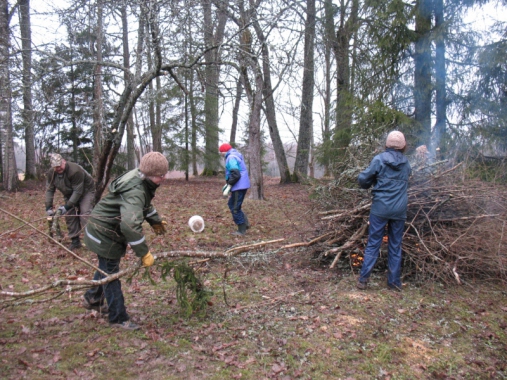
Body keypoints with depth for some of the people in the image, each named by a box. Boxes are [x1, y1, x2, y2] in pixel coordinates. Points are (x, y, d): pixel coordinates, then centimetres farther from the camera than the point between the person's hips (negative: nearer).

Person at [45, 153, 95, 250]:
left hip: (86, 191, -7)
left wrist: (67, 206, -30)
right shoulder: (51, 173, -12)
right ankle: (75, 241, 9)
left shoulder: (75, 170, -35)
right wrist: (48, 207, -16)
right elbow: (49, 190, -7)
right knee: (69, 215, 0)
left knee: (85, 214, -22)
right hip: (70, 194, 7)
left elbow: (78, 191, -31)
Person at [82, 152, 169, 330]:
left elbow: (145, 204, 19)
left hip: (108, 230, 10)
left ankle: (92, 299, 49)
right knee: (111, 273, 1)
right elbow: (130, 224, -47)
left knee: (107, 268, 26)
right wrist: (144, 253, -41)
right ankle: (119, 319, 12)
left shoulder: (141, 181, -4)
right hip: (105, 233, -10)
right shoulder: (135, 192, -35)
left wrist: (155, 221, 20)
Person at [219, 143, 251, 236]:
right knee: (231, 204, 19)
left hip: (239, 187, -10)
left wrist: (228, 187, -19)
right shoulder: (235, 156, 18)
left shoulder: (231, 158, -14)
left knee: (235, 208, -1)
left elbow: (235, 174, -23)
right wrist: (228, 184, 22)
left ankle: (242, 230, 6)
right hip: (242, 185, 10)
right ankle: (245, 223, 16)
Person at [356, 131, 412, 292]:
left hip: (380, 208, -3)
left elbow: (363, 179, -8)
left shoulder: (379, 159, -6)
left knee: (373, 243, 2)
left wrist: (370, 184, 12)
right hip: (399, 209, 3)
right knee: (395, 246, 11)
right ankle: (394, 281, 16)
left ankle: (363, 279, 1)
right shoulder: (406, 163, 8)